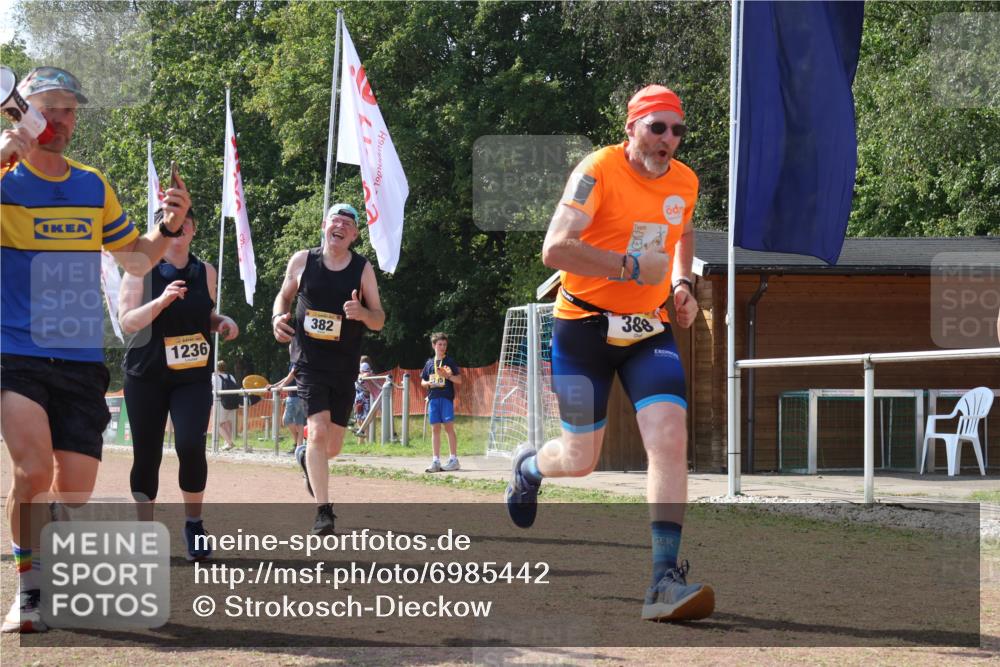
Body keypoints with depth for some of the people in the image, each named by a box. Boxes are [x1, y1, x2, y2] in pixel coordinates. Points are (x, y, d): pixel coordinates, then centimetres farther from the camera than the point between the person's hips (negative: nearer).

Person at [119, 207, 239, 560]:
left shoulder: (205, 272, 7)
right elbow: (127, 322, -12)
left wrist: (223, 322, 0)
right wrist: (161, 301, -27)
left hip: (193, 377, 1)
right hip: (146, 377, -1)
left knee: (191, 446, -17)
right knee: (147, 455, 2)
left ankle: (194, 524, 1)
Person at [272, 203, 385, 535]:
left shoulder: (363, 269, 1)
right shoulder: (302, 261, 0)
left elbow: (379, 320, 3)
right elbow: (284, 296, 15)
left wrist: (362, 313, -20)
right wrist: (278, 317, -7)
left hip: (345, 367, 2)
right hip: (309, 361, -2)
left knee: (332, 446, 9)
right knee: (318, 430, -19)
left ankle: (306, 458, 47)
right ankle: (323, 511, -17)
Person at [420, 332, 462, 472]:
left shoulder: (450, 361, 4)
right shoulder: (429, 363, 15)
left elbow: (459, 380, 1)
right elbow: (422, 382, 19)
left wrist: (447, 375, -14)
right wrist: (429, 383, -2)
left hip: (446, 398, -4)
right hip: (433, 398, 4)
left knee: (449, 427, -9)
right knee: (435, 429, 4)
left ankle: (453, 459, -6)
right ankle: (436, 461, 6)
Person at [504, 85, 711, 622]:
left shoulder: (685, 182, 4)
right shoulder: (599, 171, -15)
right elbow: (555, 249, -25)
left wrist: (682, 285, 9)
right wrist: (632, 267, -24)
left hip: (649, 331, 4)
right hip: (585, 326, -4)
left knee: (670, 440, -18)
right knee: (580, 460, 4)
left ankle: (665, 581, -19)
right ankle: (528, 467, 43)